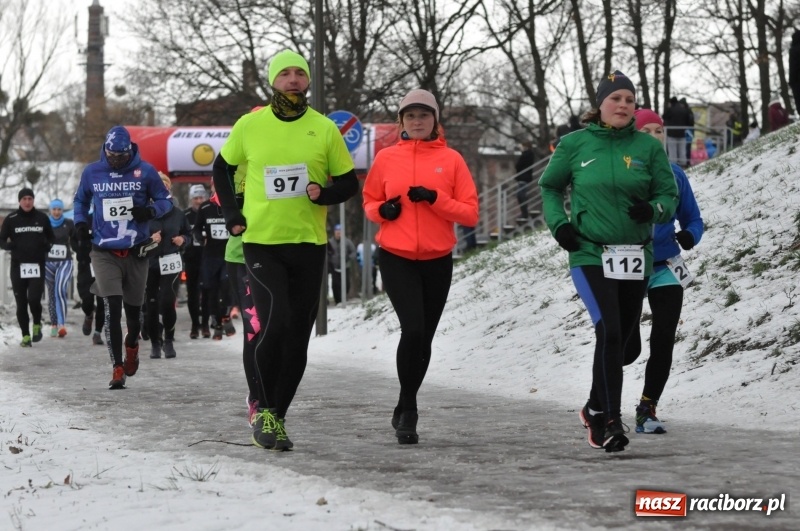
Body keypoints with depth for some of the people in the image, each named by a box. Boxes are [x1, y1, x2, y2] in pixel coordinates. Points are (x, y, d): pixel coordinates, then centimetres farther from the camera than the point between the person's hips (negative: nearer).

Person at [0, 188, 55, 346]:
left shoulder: (42, 218, 6)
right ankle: (25, 336, 14)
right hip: (18, 266, 0)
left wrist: (46, 247, -1)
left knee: (34, 299, -14)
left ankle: (37, 325, 14)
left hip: (37, 265, 0)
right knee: (21, 303, 2)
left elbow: (51, 238, 18)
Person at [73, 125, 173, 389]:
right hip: (104, 253, 0)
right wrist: (80, 222, 1)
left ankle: (132, 345, 45)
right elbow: (80, 199, 19)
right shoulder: (92, 172, 2)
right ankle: (118, 368, -7)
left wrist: (151, 211, -17)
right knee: (112, 308, -13)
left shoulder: (145, 171, -4)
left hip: (136, 253, 0)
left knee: (133, 309, 11)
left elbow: (165, 200, 4)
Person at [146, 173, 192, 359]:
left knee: (168, 302, -11)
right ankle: (155, 343, 18)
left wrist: (183, 239, 0)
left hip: (171, 264, 1)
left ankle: (168, 340, 8)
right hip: (149, 264, -1)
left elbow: (188, 234, 20)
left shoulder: (177, 214, 7)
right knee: (151, 305, 3)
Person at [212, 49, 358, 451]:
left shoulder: (324, 129, 2)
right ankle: (264, 408, 1)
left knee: (297, 338, 5)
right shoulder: (249, 126, 1)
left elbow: (349, 183, 9)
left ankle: (277, 418, 19)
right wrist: (231, 214, 6)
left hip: (309, 244, 2)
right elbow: (222, 168, 17)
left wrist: (323, 192, -12)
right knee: (275, 324, -19)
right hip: (261, 242, -2)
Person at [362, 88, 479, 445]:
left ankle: (405, 411, 25)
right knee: (412, 328, -18)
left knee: (424, 336, 7)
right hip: (396, 259, -1)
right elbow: (369, 202, 14)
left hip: (437, 261, 1)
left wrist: (434, 198, -16)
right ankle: (408, 409, -3)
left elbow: (470, 213, -1)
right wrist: (382, 210, -9)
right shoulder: (387, 158, 3)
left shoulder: (451, 160, 1)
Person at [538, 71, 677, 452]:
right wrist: (558, 223, -3)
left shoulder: (648, 147, 2)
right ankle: (611, 421, -15)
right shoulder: (575, 145, 0)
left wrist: (653, 210, -17)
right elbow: (549, 186, 12)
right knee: (609, 332, -19)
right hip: (590, 254, -3)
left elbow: (669, 195, 5)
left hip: (635, 258, 3)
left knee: (617, 340, 11)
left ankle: (596, 410, 33)